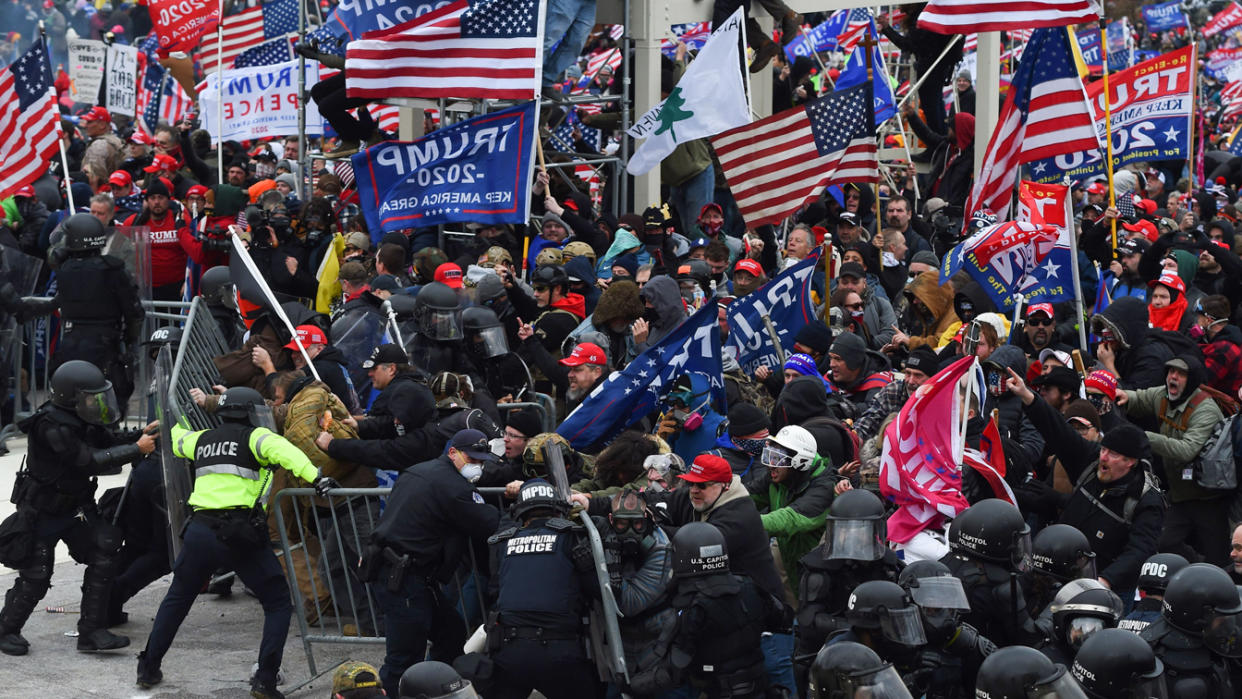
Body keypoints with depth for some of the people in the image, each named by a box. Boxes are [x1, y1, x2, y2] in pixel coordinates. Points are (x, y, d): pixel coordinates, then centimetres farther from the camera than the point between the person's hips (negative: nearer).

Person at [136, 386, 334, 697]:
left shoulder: (201, 440, 20)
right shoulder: (253, 437, 3)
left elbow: (176, 438, 42)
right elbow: (281, 450, -18)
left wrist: (172, 421, 65)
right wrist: (314, 477, -29)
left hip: (200, 530, 5)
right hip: (241, 534, -5)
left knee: (177, 599, 25)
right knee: (278, 603, 6)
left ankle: (149, 669, 29)